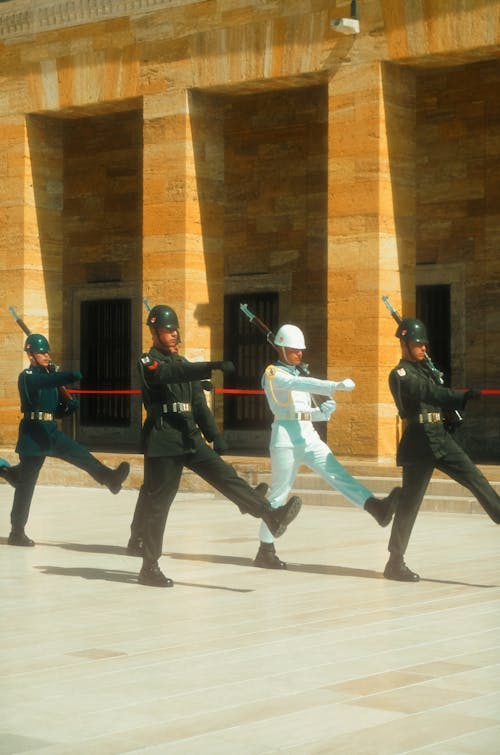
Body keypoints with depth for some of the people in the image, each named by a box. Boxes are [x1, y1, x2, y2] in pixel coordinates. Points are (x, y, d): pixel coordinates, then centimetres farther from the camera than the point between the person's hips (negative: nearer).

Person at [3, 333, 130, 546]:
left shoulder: (50, 375, 14)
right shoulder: (27, 377, -9)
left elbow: (57, 410, 18)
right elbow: (45, 382, -34)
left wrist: (69, 405, -5)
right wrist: (69, 376, -51)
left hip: (51, 431, 7)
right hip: (33, 433, -7)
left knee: (80, 454, -15)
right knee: (26, 482, -2)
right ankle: (17, 531, 3)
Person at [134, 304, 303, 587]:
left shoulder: (183, 363, 19)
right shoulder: (148, 362, -5)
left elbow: (198, 402, 20)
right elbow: (172, 373, -27)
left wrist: (212, 434, 13)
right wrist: (211, 367, -38)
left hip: (190, 438, 7)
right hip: (163, 442, -6)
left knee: (226, 476, -10)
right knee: (157, 505, -2)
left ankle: (272, 517, -23)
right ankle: (149, 568, 5)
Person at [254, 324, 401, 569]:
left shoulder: (299, 374, 23)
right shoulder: (272, 373, -1)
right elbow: (300, 384, -20)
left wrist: (323, 411, 1)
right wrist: (336, 386, -30)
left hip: (309, 436, 6)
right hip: (286, 436, -6)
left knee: (338, 474, -14)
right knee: (279, 493, -3)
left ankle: (376, 507, -33)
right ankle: (265, 550, 4)